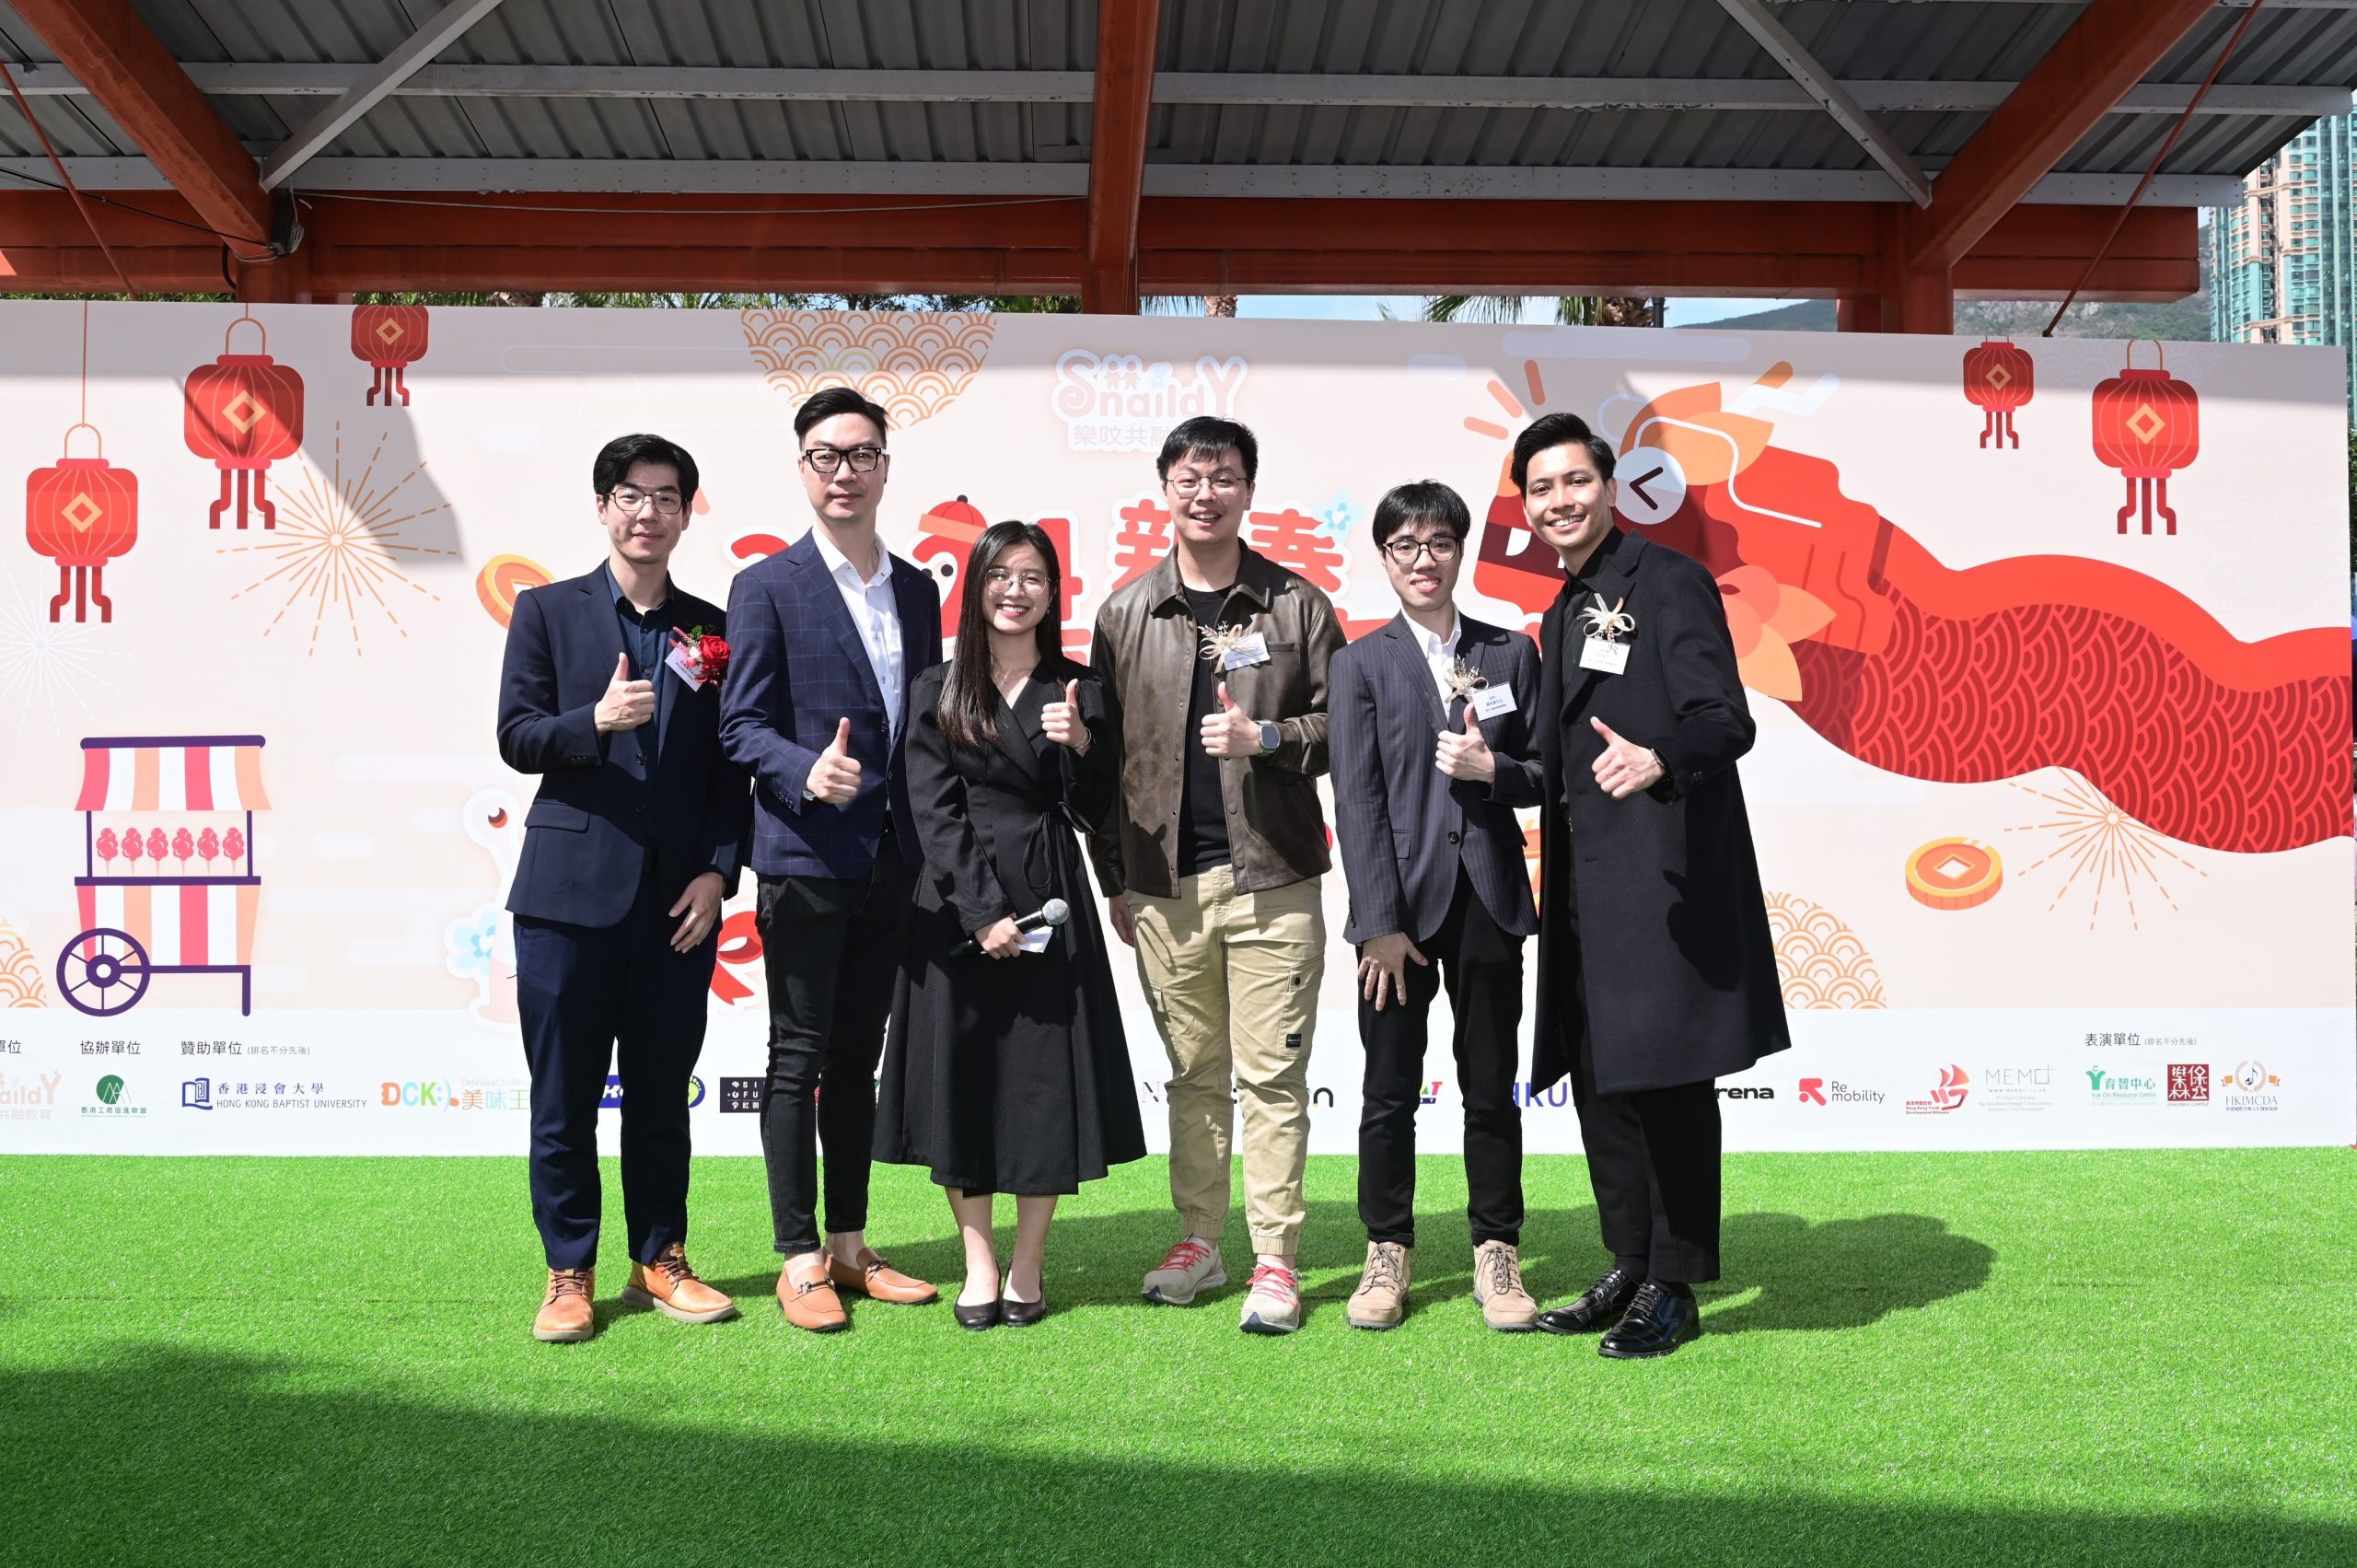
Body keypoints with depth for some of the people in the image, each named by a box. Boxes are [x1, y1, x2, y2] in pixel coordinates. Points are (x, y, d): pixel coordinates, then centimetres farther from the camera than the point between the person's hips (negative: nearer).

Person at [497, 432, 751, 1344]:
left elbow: (730, 767, 9)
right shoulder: (547, 611, 6)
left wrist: (719, 872, -2)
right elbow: (516, 738, 0)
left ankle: (660, 1261, 21)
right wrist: (596, 720, -18)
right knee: (564, 1096, 2)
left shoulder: (713, 630, 11)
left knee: (662, 1092, 9)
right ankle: (569, 1274, 13)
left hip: (679, 900, 2)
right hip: (570, 890, -2)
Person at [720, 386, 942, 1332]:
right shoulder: (767, 588, -3)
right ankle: (799, 1262, 10)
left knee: (858, 1058, 12)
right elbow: (741, 725, -8)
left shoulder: (917, 590, 13)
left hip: (890, 864, 5)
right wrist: (807, 773, -26)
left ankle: (849, 1246, 22)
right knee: (799, 1059, 2)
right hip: (804, 861, -5)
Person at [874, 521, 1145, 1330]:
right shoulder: (938, 690, 6)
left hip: (1050, 900, 0)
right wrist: (984, 912, -12)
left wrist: (1082, 746, -14)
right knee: (960, 1075, 2)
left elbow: (1094, 816, 4)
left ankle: (1028, 1263, 13)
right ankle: (979, 1262, 13)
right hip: (956, 903, 0)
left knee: (1046, 1078, 1)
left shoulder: (1077, 692, 8)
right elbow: (935, 811, -2)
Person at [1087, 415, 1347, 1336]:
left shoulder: (1297, 606, 4)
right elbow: (1105, 751, 10)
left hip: (1273, 880, -2)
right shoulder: (1125, 614, 8)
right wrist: (1114, 878, 9)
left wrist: (1265, 736, -14)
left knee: (1272, 1076, -1)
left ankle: (1275, 1261, 6)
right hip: (1165, 886, 2)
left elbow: (1343, 724, 5)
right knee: (1194, 1075, 11)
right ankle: (1198, 1241, 23)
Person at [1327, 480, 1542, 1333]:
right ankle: (1387, 1254, 19)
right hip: (1402, 902, -1)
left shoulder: (1511, 653, 9)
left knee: (1492, 1089, 7)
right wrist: (1381, 923, -11)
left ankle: (1497, 1255, 19)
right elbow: (1357, 799, -5)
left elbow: (1544, 773, 10)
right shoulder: (1361, 663, 2)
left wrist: (1492, 768, -13)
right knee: (1390, 1092, 6)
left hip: (1489, 902, 2)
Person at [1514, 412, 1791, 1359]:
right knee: (1598, 1081, 12)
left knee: (1666, 1080, -4)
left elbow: (1726, 720, -17)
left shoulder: (1669, 582, -6)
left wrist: (1656, 759, -35)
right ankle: (1631, 1272, 24)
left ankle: (1675, 1290, 7)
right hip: (1590, 883, 9)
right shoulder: (1563, 616, 20)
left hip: (1663, 877, -9)